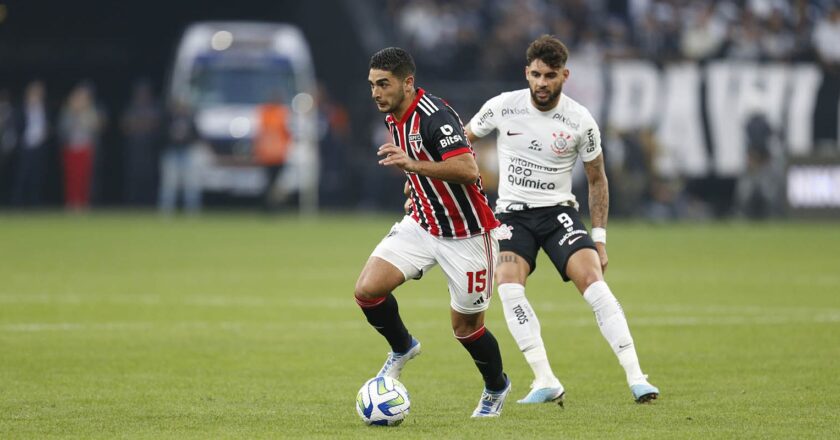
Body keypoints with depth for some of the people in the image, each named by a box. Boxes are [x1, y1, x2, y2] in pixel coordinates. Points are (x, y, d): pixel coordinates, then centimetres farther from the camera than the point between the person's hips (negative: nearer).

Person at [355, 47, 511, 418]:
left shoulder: (434, 116, -24)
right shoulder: (394, 118, 4)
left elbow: (468, 169, -36)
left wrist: (413, 165, -43)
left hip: (466, 234, -7)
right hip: (423, 224, 7)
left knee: (465, 326, 5)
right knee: (367, 289, -12)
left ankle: (496, 387, 34)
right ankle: (402, 348, 16)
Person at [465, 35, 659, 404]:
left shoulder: (581, 121, -6)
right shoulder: (502, 107, -5)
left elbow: (597, 180, 7)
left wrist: (599, 239, 3)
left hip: (558, 211, -1)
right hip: (512, 212, 1)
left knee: (591, 278, -24)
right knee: (508, 282, -27)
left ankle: (635, 377, -23)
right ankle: (546, 382, -23)